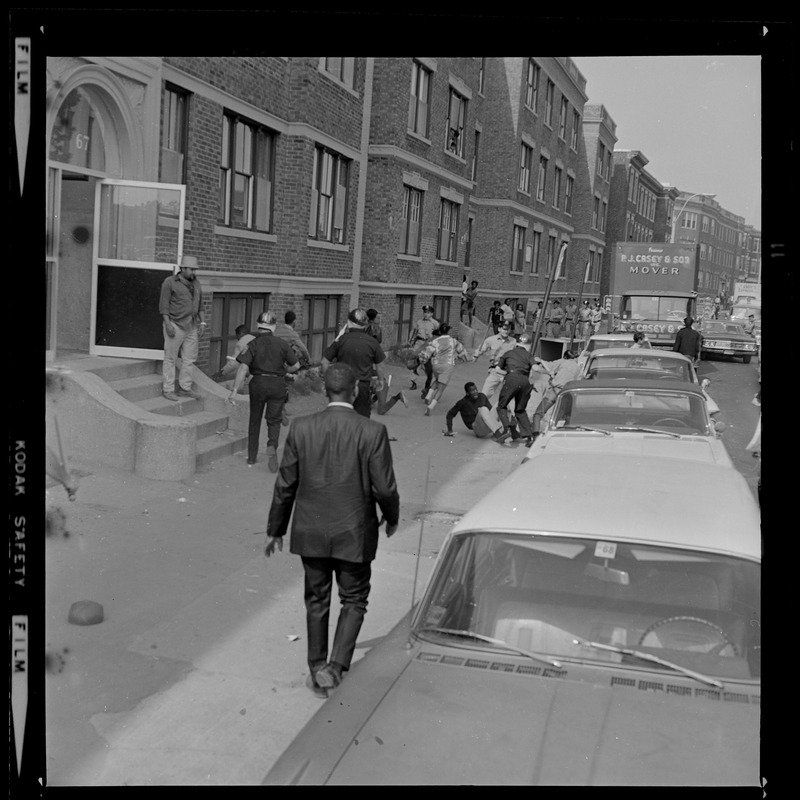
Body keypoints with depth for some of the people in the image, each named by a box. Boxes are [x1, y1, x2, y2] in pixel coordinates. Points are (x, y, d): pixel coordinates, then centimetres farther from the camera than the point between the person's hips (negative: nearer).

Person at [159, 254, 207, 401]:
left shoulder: (196, 283, 13)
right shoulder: (170, 282, -5)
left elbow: (200, 303, 20)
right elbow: (163, 304, -7)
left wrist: (201, 321, 11)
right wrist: (168, 324, -15)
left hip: (192, 327, 6)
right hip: (175, 325, -6)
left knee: (189, 359, 6)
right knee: (170, 358, -1)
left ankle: (185, 388, 15)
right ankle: (168, 389, 4)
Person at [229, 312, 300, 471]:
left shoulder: (253, 344, -6)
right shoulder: (282, 344, -3)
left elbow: (243, 368, -15)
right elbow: (296, 365, 0)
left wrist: (235, 390, -15)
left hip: (258, 383, 0)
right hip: (278, 384, 0)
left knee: (255, 420, 16)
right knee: (274, 420, 8)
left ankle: (251, 458, 24)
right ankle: (272, 446, -20)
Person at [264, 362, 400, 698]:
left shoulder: (301, 428, -8)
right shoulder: (373, 432, -14)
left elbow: (285, 485, -2)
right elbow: (385, 488, -10)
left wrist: (275, 530, 9)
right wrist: (392, 518, 11)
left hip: (310, 532, 2)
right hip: (354, 533, -2)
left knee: (316, 602, 18)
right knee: (354, 600, 16)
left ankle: (317, 671, 27)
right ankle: (336, 667, 3)